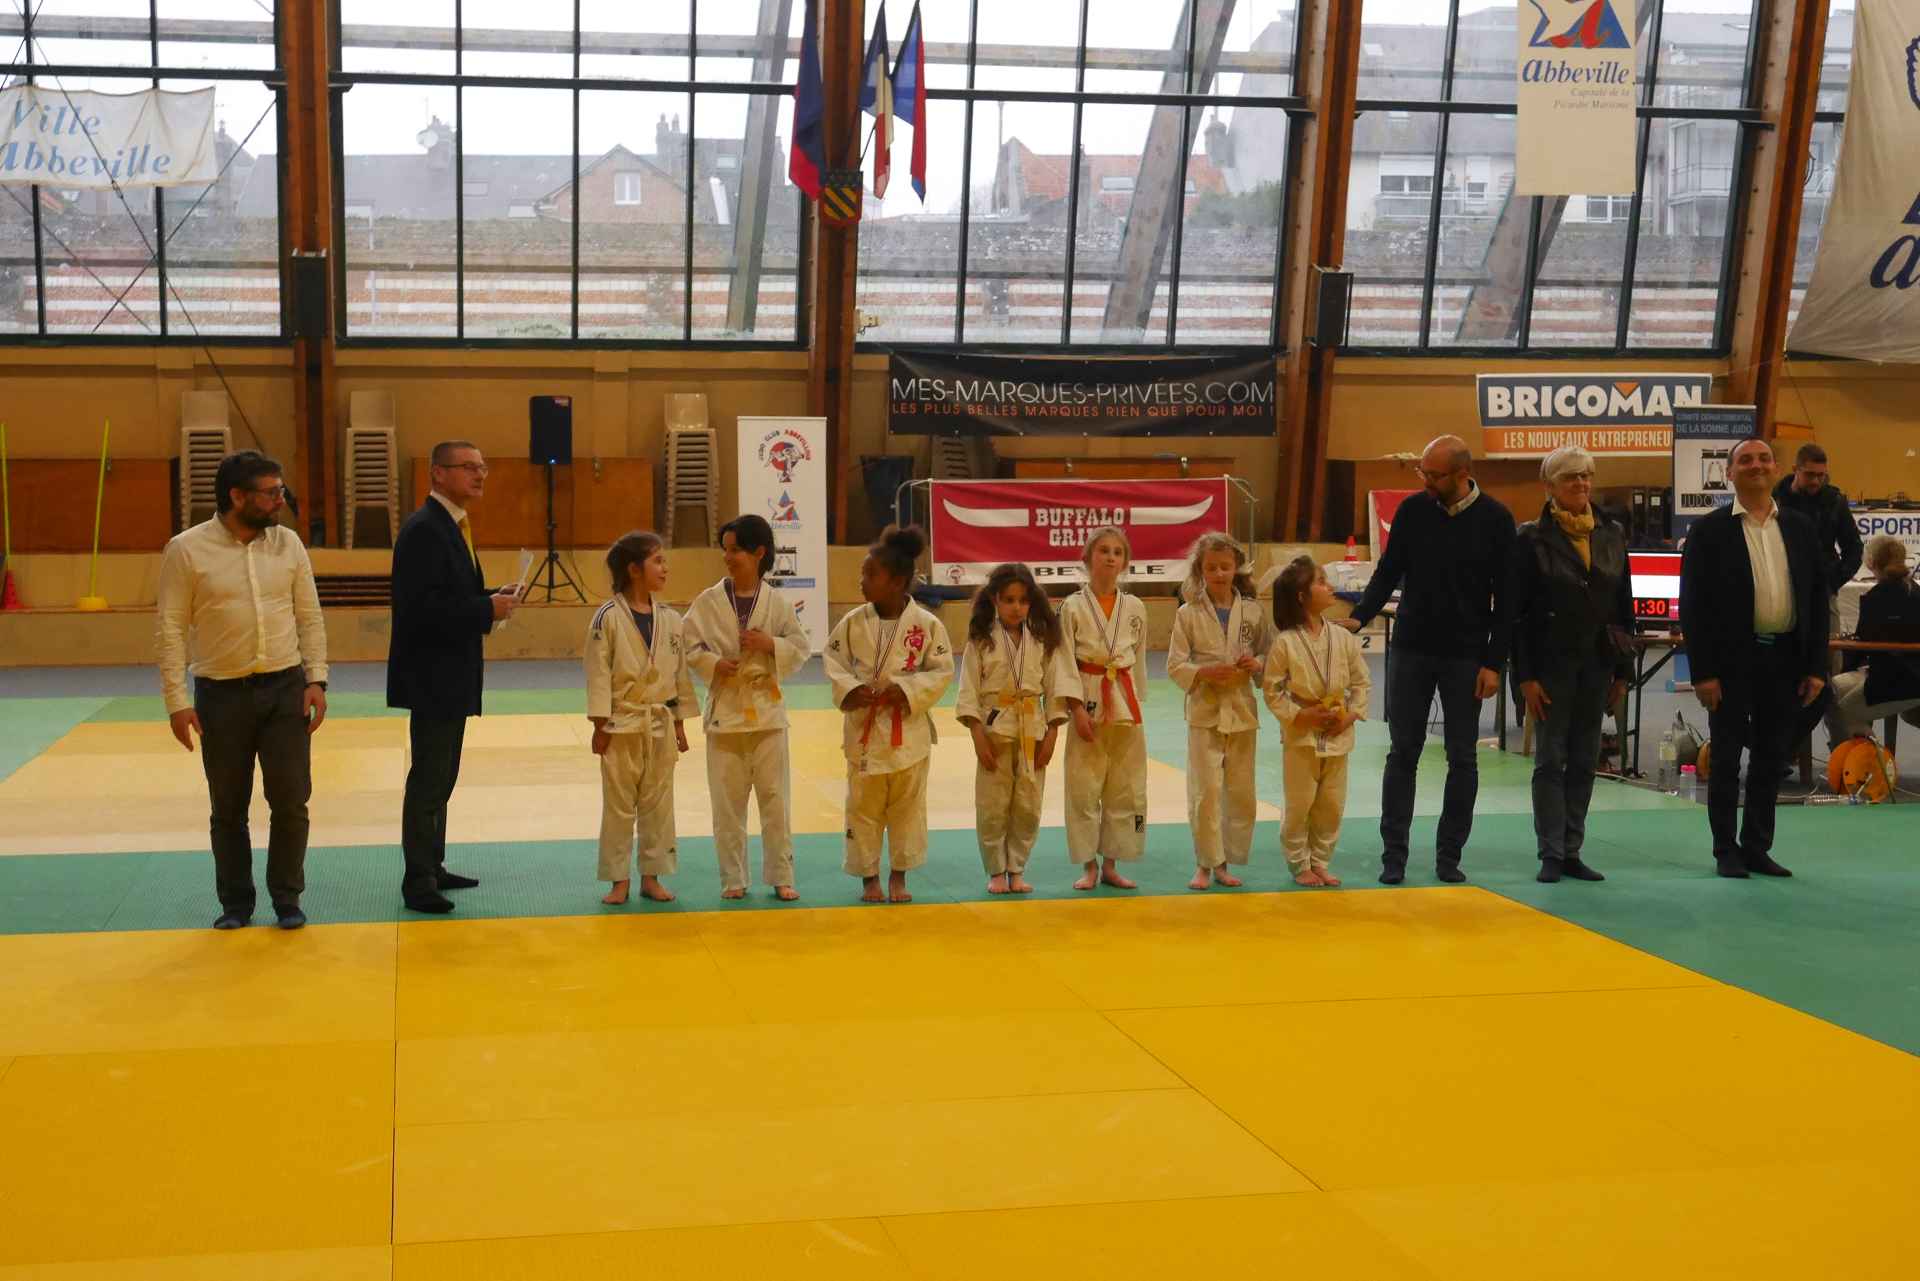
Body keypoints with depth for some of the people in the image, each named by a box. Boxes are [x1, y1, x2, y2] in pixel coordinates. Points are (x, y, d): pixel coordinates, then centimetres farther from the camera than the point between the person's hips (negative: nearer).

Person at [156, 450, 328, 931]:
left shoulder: (287, 543, 2)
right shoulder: (186, 550, -7)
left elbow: (309, 617, 6)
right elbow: (171, 629, -6)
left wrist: (316, 679, -2)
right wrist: (177, 701, -9)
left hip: (285, 688, 2)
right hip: (222, 694, -2)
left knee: (290, 800, 1)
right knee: (228, 808, 10)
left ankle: (287, 898, 17)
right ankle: (236, 903, 24)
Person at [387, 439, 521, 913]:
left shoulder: (453, 525, 14)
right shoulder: (424, 529, -17)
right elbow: (421, 606, -26)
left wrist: (491, 599, 1)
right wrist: (487, 610, -22)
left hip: (452, 675, 10)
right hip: (432, 675, -10)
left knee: (440, 778, 16)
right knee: (429, 780, -5)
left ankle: (432, 867, 26)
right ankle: (418, 881, 1)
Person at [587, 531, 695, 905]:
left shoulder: (670, 619, 3)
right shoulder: (608, 618, -10)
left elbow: (680, 673, 9)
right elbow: (598, 673, -9)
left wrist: (679, 724, 9)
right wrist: (600, 726, -10)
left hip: (661, 724, 4)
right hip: (622, 724, -4)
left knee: (658, 804, 9)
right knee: (619, 805, 4)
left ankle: (651, 877, 20)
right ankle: (619, 880, 14)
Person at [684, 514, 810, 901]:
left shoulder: (777, 602, -1)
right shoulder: (708, 601, -1)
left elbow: (801, 648, 2)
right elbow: (690, 645, 1)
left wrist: (771, 645, -15)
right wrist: (713, 663, -15)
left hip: (766, 707, 0)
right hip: (724, 706, 0)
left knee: (774, 796, 3)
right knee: (727, 800, 5)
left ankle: (781, 877, 13)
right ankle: (732, 878, 17)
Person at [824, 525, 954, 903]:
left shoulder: (926, 624, -8)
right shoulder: (852, 622, -3)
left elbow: (941, 671, -5)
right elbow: (834, 663, 3)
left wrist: (908, 691, -18)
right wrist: (850, 690, -16)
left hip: (908, 729, -1)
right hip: (864, 728, 1)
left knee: (907, 808, 8)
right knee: (863, 808, 7)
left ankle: (898, 876, 23)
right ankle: (869, 877, 21)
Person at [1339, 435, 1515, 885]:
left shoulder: (1495, 520, -5)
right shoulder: (1413, 510, 1)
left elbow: (1504, 598, -3)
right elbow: (1389, 571, 8)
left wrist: (1493, 663, -7)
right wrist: (1360, 617, -9)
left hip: (1465, 657, -1)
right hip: (1412, 650, 1)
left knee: (1462, 759, 4)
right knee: (1403, 754, 3)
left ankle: (1449, 856, 14)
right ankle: (1394, 856, 8)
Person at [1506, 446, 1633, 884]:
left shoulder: (1612, 534, 8)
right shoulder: (1533, 538, -5)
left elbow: (1624, 606, 11)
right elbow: (1517, 612, -7)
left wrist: (1623, 669, 6)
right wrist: (1526, 675, -12)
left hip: (1597, 663, 4)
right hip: (1552, 663, -4)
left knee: (1585, 762, 8)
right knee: (1551, 760, 0)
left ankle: (1573, 851, 15)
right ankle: (1551, 854, 5)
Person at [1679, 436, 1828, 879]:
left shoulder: (1799, 527, 9)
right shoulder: (1710, 530, -3)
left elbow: (1817, 598, 10)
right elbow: (1693, 604, -6)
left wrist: (1816, 667, 3)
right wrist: (1703, 672, -11)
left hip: (1785, 659, 4)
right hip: (1732, 659, -3)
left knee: (1771, 759, 10)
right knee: (1726, 759, 3)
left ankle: (1757, 847, 20)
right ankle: (1727, 851, 12)